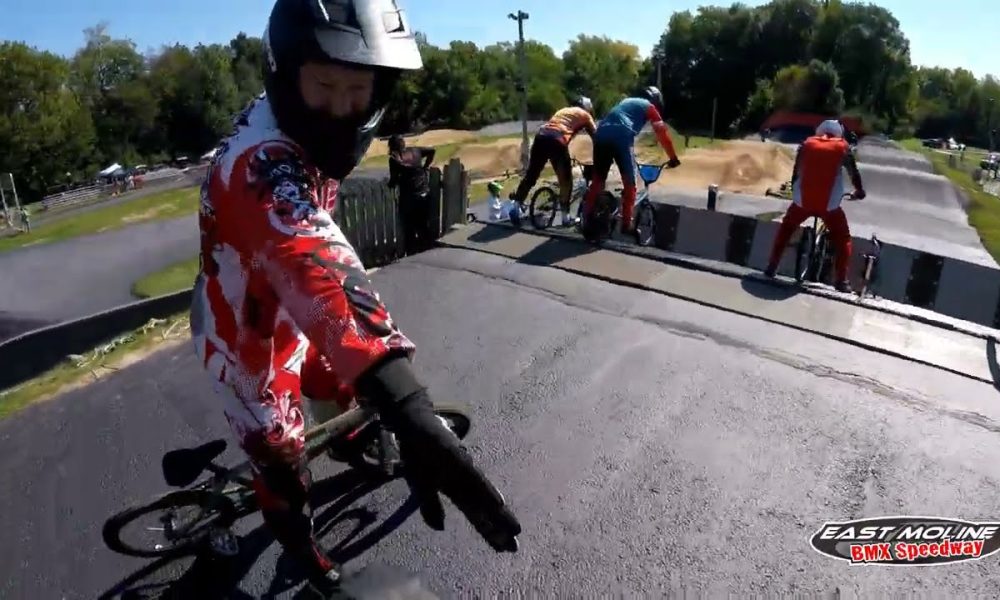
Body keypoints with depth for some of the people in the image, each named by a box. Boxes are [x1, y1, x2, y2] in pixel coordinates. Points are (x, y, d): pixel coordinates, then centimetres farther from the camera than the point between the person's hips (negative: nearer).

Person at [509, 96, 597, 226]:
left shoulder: (564, 110, 36)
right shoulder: (585, 115, 19)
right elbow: (596, 137, 20)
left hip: (541, 136, 5)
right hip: (557, 139, -5)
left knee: (531, 174, 15)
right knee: (566, 180, 8)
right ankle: (566, 216, 10)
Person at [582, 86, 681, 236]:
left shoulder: (626, 101, 36)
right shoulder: (649, 107, 18)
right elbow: (663, 133, 14)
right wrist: (673, 158, 21)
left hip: (601, 135, 6)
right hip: (621, 138, -6)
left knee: (598, 180, 15)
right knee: (629, 183, 5)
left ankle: (586, 218, 15)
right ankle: (626, 225, 5)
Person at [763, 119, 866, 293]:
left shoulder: (807, 144, 13)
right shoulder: (842, 147, 9)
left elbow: (796, 171, 18)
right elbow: (853, 171, 13)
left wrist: (795, 191, 33)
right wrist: (859, 191, 30)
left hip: (803, 200, 2)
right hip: (829, 204, -1)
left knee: (786, 229, 26)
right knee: (843, 238, 16)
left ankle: (772, 267, 22)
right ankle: (841, 281, 10)